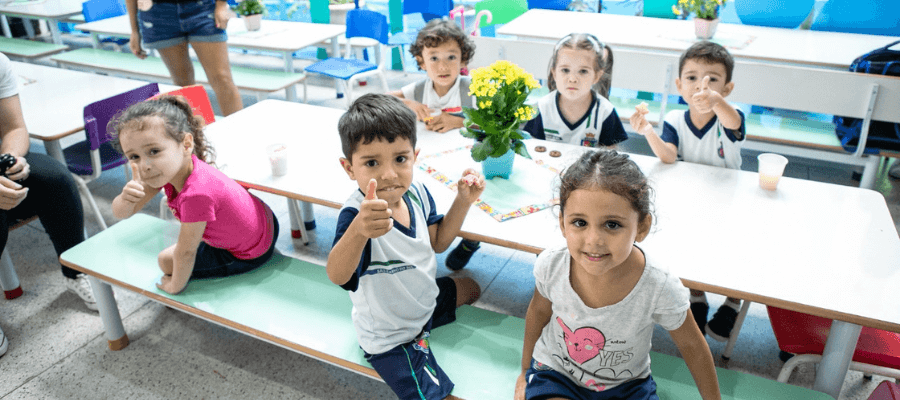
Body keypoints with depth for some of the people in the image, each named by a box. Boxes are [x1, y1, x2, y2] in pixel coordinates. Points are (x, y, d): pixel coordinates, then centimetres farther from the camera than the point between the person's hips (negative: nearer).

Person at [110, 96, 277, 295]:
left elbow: (185, 254, -24)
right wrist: (126, 199, -33)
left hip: (251, 255, -8)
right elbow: (120, 213, -10)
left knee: (167, 260, 6)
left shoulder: (196, 194, -38)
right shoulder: (172, 168, -13)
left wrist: (175, 286, -6)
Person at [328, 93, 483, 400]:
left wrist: (463, 201, -12)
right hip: (390, 338, -7)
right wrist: (358, 230, -74)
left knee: (470, 289, 30)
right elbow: (337, 276, -54)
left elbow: (437, 242, 1)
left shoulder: (415, 191, -14)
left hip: (426, 299, 8)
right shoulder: (356, 214, -37)